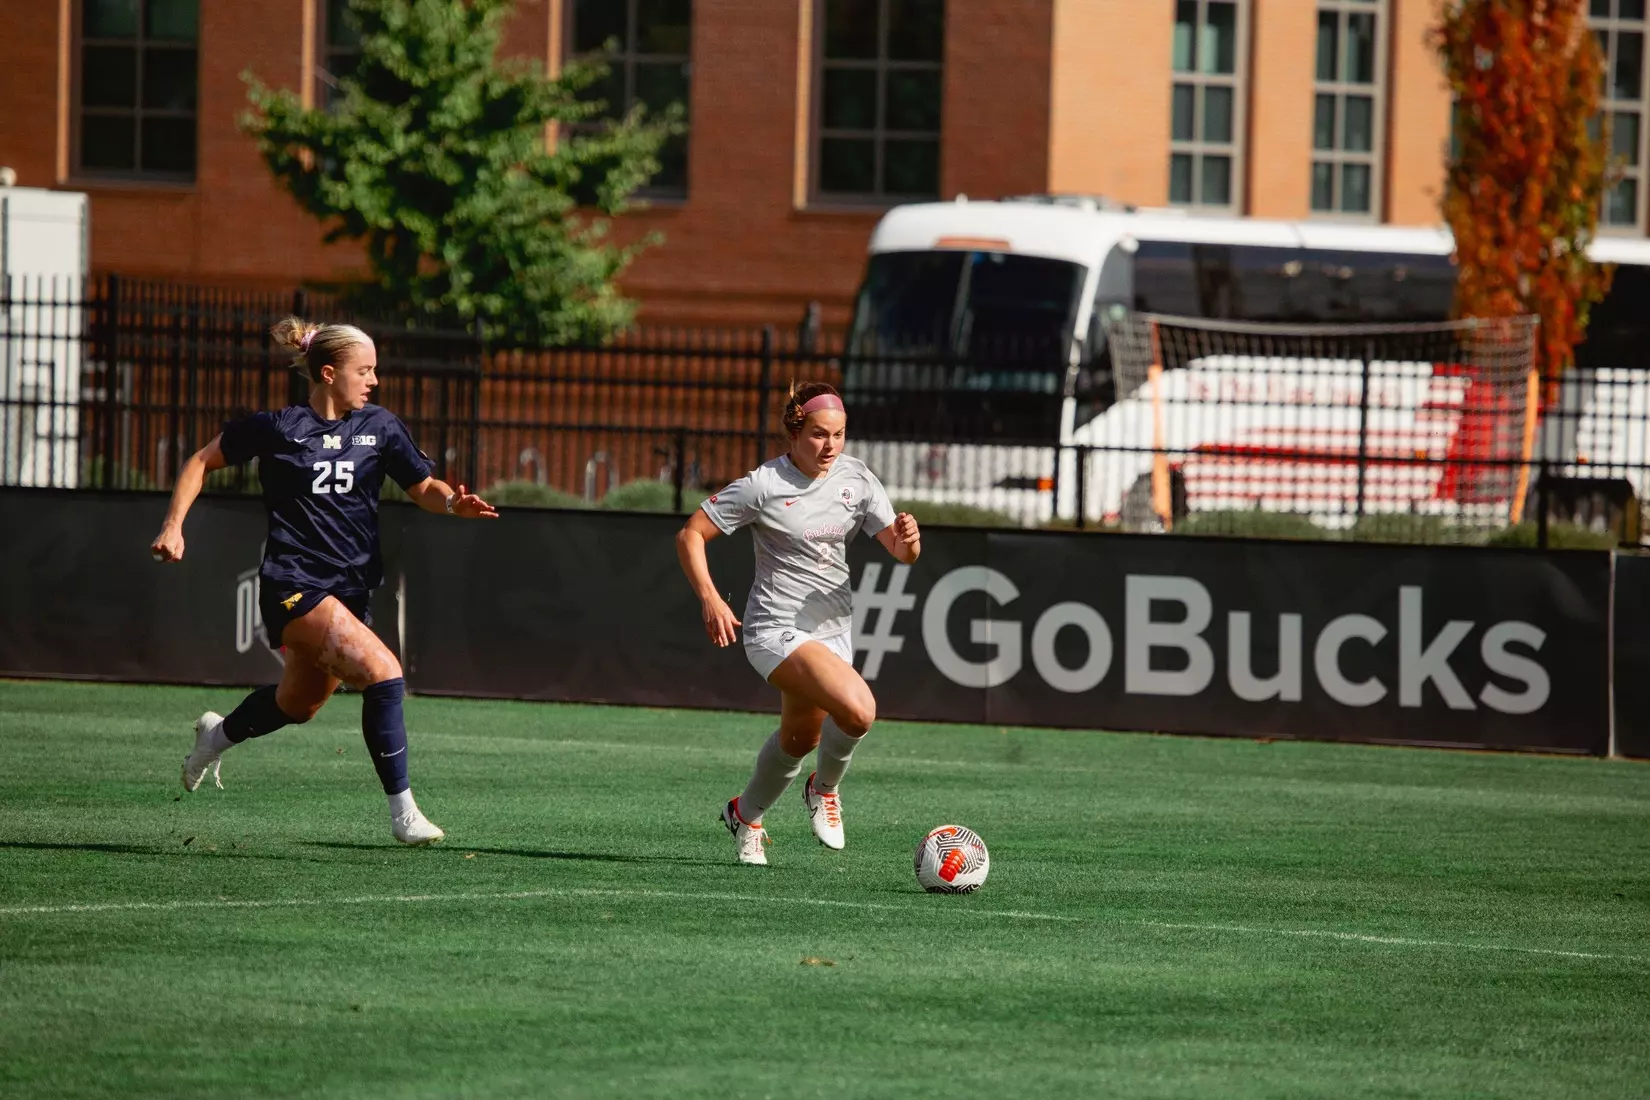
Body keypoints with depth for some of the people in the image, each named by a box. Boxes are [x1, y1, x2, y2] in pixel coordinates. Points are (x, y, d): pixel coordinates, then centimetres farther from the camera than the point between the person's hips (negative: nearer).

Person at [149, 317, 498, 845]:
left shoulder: (380, 426, 4)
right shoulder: (277, 426, -6)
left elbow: (424, 488, 7)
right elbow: (202, 461, 6)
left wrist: (454, 502, -16)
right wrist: (173, 526, -3)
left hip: (349, 587, 6)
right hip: (293, 583, -6)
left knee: (300, 704, 23)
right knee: (383, 671, -23)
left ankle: (216, 736, 54)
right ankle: (403, 812, -19)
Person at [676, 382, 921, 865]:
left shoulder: (856, 478, 0)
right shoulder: (762, 486, -14)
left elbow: (901, 552, 0)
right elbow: (690, 535, -9)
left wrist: (907, 540, -25)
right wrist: (710, 599, -22)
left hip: (832, 626, 6)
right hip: (776, 629, -6)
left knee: (800, 739, 19)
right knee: (858, 710, -27)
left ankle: (746, 814, 46)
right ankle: (824, 787, 2)